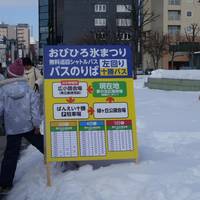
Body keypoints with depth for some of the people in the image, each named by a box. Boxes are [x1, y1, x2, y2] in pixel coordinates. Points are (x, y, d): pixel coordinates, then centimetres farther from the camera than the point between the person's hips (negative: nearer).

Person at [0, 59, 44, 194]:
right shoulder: (28, 88, -5)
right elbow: (35, 107, -5)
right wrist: (37, 124, 2)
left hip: (12, 128, -1)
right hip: (29, 126, 1)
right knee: (41, 144, 20)